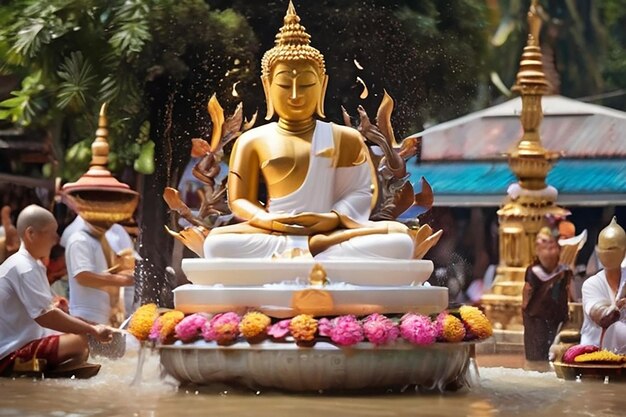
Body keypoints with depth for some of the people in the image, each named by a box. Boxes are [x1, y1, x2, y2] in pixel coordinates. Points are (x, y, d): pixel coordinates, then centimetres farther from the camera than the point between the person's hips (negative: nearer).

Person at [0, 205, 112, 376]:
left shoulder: (30, 264, 13)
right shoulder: (24, 268, -18)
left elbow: (43, 311, 16)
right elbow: (45, 316, -24)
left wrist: (89, 329, 5)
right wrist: (92, 330, -18)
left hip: (16, 343, 11)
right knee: (78, 342, -22)